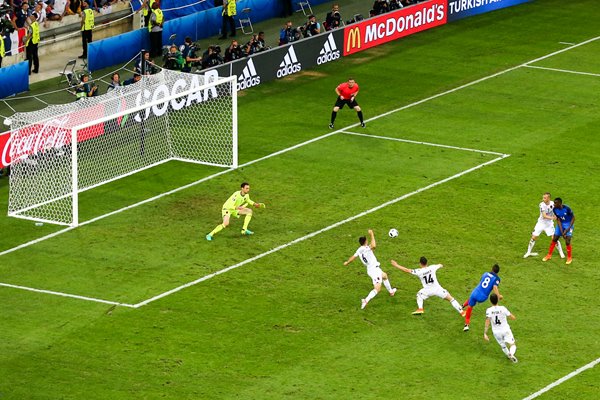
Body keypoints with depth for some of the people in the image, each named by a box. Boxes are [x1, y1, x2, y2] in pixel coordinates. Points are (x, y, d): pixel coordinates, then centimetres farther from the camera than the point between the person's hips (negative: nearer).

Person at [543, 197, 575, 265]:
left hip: (568, 224, -4)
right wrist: (562, 232, -17)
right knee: (554, 239, 5)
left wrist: (568, 229, -21)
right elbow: (558, 220, -10)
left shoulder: (567, 208, -28)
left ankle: (569, 258, 9)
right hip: (561, 224, 4)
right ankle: (549, 255, 23)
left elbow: (573, 218, -16)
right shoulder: (555, 210, -14)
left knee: (567, 242, -11)